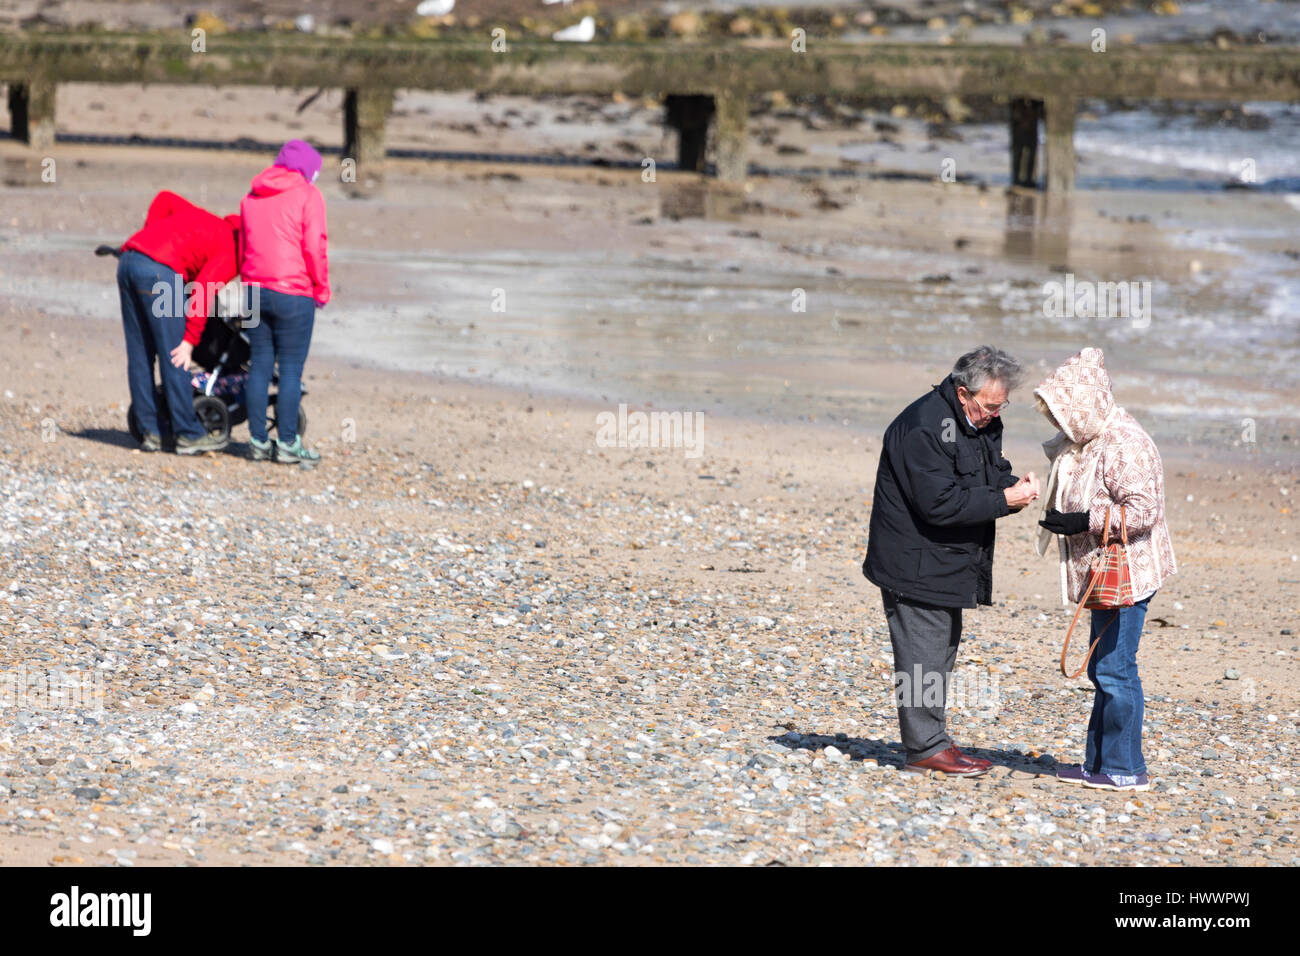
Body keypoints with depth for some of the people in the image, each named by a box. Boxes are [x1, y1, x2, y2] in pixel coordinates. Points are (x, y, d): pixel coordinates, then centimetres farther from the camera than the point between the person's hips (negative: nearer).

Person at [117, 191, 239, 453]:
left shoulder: (205, 220, 27)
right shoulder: (229, 254, 3)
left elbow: (165, 198, 27)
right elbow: (203, 292, -9)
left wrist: (149, 233, 23)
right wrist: (190, 341, -9)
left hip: (128, 258, 8)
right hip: (159, 269, -8)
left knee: (139, 354, 11)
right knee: (173, 357, -1)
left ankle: (149, 432, 14)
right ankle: (188, 434, 3)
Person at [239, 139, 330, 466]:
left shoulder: (251, 198, 15)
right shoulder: (307, 196, -4)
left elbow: (243, 247, 17)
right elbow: (314, 247, -9)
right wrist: (322, 290, 0)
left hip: (255, 289, 6)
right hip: (293, 293, -6)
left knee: (259, 365, 8)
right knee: (291, 368, -2)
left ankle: (259, 441, 9)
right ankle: (287, 443, -3)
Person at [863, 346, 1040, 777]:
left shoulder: (982, 422, 7)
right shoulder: (923, 427, -23)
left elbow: (992, 471, 17)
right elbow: (939, 503, -28)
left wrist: (1014, 484, -8)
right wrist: (1004, 499, -26)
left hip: (949, 562, 10)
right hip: (915, 561, -10)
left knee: (943, 648, 15)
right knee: (924, 653, -6)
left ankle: (930, 742, 22)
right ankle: (926, 747, -1)